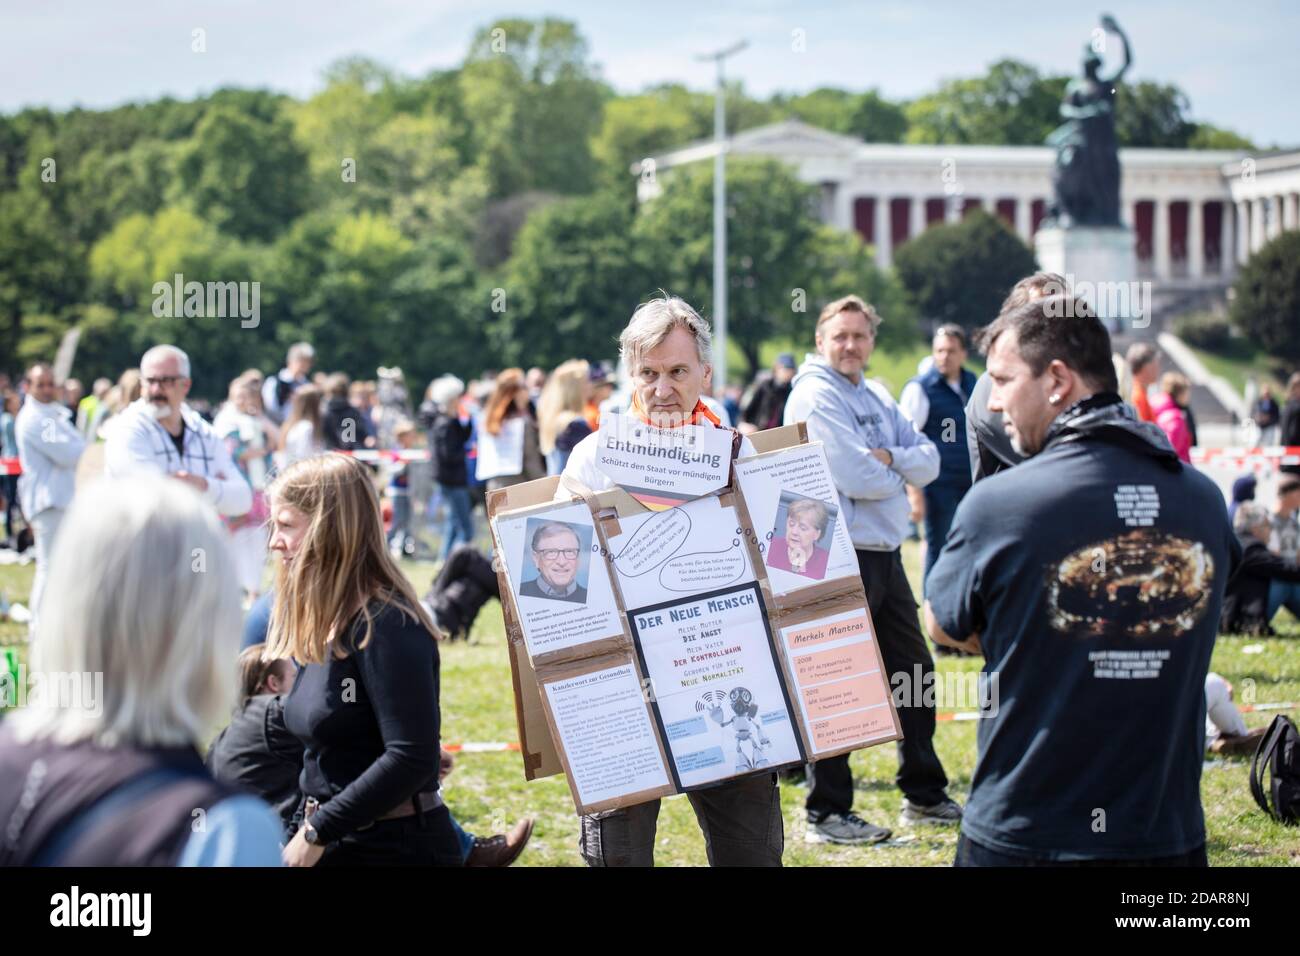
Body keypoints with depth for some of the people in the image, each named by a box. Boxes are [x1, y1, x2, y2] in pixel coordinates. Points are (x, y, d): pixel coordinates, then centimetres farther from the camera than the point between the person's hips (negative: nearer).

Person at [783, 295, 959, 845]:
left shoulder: (876, 397, 14)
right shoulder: (816, 396, -12)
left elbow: (929, 459, 6)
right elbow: (857, 479, -22)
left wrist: (888, 459, -13)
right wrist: (900, 473, -3)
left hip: (885, 553, 9)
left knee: (914, 673, 16)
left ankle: (924, 795, 30)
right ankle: (827, 814, 6)